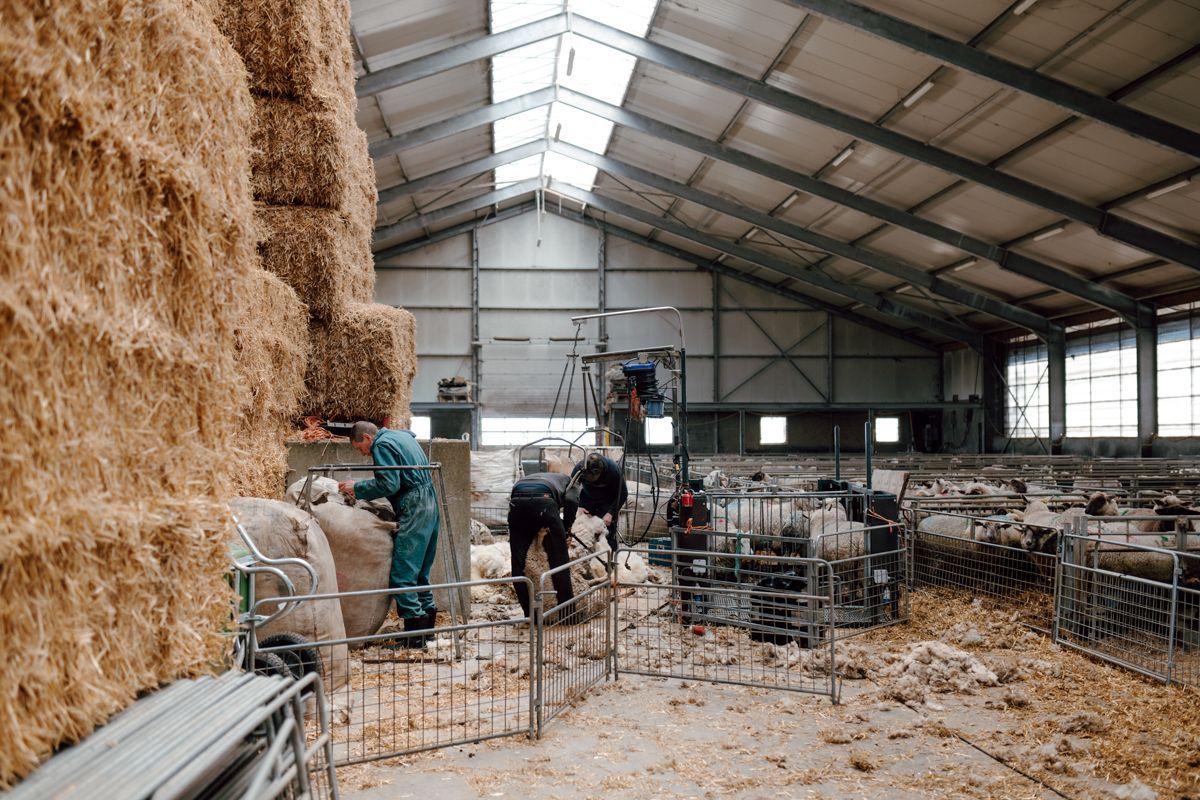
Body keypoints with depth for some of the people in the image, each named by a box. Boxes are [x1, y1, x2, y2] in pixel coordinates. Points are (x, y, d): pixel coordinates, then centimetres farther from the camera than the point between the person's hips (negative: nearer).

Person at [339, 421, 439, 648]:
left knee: (402, 575, -8)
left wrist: (357, 488, -5)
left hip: (413, 512, -10)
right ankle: (428, 622, 20)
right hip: (430, 506, 10)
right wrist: (361, 491, 21)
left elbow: (389, 484, -16)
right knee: (419, 572, 16)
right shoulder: (402, 437, 22)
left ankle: (415, 633, -10)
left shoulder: (382, 445, -7)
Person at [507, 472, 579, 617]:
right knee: (559, 559, 8)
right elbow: (571, 501, 7)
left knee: (518, 561, 12)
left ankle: (529, 611, 15)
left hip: (516, 502, 4)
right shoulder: (567, 480, 32)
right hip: (543, 501, -3)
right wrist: (566, 528, 18)